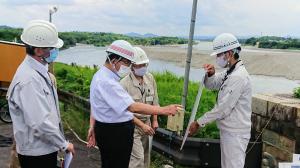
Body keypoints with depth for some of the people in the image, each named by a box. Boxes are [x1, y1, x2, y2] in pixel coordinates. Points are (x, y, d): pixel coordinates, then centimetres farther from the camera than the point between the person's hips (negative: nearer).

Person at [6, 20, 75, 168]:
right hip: (36, 155, -9)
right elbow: (40, 123, -28)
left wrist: (59, 142, 16)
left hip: (47, 148, 9)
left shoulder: (39, 71, 6)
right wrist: (64, 144, -16)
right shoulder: (29, 79, -25)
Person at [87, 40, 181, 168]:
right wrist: (164, 110, -30)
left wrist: (93, 127, 23)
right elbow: (133, 107, -32)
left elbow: (96, 104, 17)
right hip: (115, 134, -11)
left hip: (104, 129, 11)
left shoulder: (99, 75, 9)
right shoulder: (107, 82, -26)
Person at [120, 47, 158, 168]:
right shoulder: (125, 84, -20)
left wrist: (154, 120, 9)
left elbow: (154, 101, 8)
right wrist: (142, 125, -20)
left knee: (145, 156, 16)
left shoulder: (150, 78, -3)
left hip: (147, 122, 6)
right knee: (138, 158, -8)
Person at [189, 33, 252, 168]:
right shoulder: (230, 72, 8)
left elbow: (223, 108, -24)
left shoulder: (238, 77, -22)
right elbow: (210, 85, 17)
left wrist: (199, 123, -16)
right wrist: (211, 74, -7)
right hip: (228, 130, 9)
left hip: (235, 133, -9)